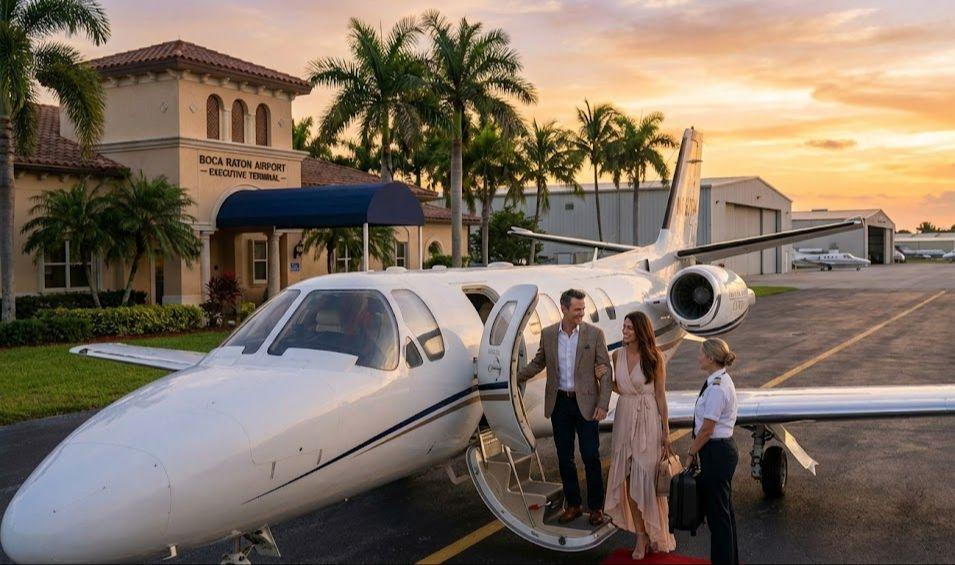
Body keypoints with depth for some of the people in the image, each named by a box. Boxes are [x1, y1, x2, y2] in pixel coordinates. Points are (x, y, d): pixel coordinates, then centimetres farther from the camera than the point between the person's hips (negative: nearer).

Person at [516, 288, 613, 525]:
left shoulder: (594, 333, -7)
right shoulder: (548, 334, 1)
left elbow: (606, 371, -5)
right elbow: (538, 363, 15)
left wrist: (603, 404, -11)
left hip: (585, 403, -3)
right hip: (559, 403, 3)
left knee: (591, 457, 2)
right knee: (564, 457, 10)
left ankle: (596, 507, 17)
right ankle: (573, 505, 24)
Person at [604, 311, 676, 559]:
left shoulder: (654, 357, -7)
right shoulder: (617, 355, 4)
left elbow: (660, 394, -4)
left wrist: (666, 431, -4)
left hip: (648, 420, -4)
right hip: (624, 418, 4)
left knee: (646, 477, 1)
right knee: (628, 478, 4)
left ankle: (655, 533, 19)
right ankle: (641, 536, 14)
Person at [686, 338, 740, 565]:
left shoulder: (716, 388, -24)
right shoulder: (721, 380, 7)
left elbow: (707, 429, -19)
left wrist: (691, 454, -7)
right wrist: (695, 448, 13)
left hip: (716, 452, -10)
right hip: (722, 449, 10)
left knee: (717, 511, 3)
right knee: (724, 508, 20)